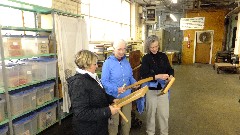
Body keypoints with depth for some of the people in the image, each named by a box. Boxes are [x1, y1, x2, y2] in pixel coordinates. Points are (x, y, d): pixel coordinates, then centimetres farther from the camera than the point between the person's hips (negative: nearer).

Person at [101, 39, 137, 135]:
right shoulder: (108, 63, -12)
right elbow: (104, 81, -16)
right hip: (114, 98, -5)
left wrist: (134, 83, -6)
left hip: (127, 97, 5)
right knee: (113, 123, 11)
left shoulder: (126, 62, 7)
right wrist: (116, 89, -28)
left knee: (127, 122, 18)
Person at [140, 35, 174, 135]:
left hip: (163, 88, 3)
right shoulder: (146, 58, -9)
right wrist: (158, 76, -27)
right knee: (151, 112, 13)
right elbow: (143, 75, -18)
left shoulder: (163, 56, 2)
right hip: (151, 89, -3)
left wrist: (170, 76, -12)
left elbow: (170, 69, 10)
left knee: (164, 113, 10)